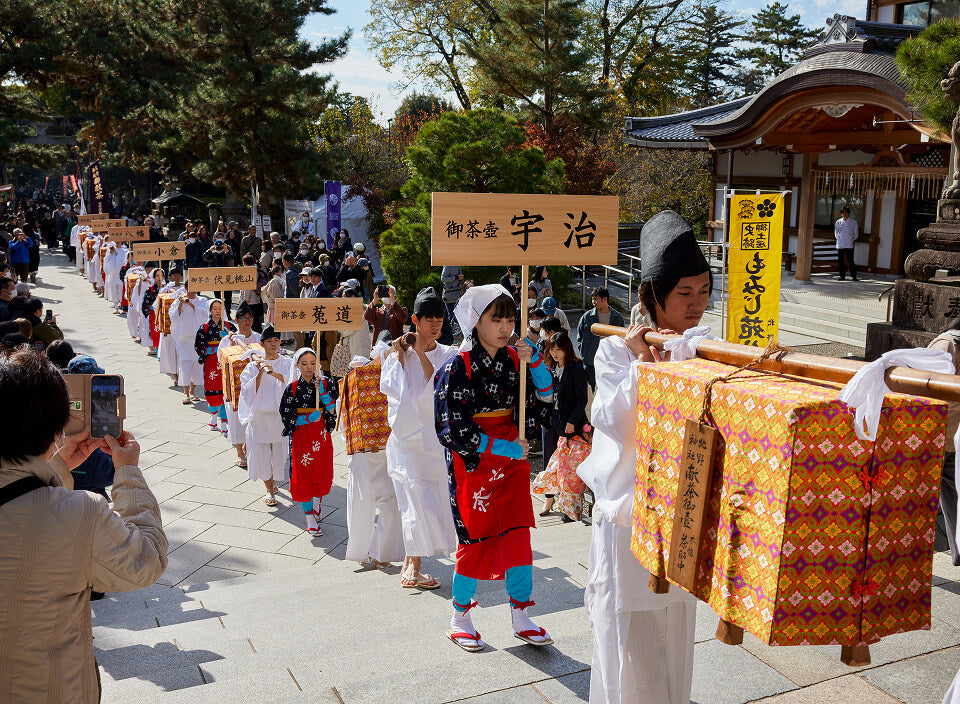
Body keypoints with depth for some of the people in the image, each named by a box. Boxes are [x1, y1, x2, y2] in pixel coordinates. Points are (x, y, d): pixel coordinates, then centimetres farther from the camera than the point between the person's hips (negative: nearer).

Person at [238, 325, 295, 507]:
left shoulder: (287, 363, 4)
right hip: (260, 415, 0)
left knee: (280, 451, 4)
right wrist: (260, 372, -16)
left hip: (281, 415, 0)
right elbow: (248, 390, -4)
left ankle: (273, 482, 31)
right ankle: (269, 490, 17)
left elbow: (291, 382, -14)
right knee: (262, 452, 1)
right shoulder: (253, 365, 4)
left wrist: (274, 373, -28)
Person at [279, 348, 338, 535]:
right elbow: (287, 417, -7)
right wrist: (309, 418, -21)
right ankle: (310, 517, 12)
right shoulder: (292, 388, -3)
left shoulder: (325, 384, 0)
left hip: (321, 437, 2)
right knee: (303, 477, 0)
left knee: (322, 474, 9)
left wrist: (322, 392, -21)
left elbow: (332, 410, -8)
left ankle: (316, 504, 39)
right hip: (300, 438, -1)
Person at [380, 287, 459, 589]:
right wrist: (401, 357, -11)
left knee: (418, 506, 7)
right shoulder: (397, 354, 0)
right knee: (420, 504, -6)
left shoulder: (448, 355, 5)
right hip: (408, 438, -3)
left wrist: (422, 355, -13)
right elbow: (393, 390, -14)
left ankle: (410, 566, 22)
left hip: (437, 437, 3)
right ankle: (413, 567, 10)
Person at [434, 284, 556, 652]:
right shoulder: (458, 367, -11)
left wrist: (535, 362, -11)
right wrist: (501, 447, -17)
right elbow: (453, 430, -15)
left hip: (512, 462, 4)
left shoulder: (514, 359, 3)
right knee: (474, 540, 4)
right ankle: (460, 618, 23)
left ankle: (520, 618, 18)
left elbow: (544, 400, 3)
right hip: (472, 465, -4)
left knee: (517, 536, 3)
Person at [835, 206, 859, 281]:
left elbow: (856, 233, 10)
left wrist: (852, 240, 5)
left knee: (850, 260, -7)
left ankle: (854, 276, -3)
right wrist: (839, 239, 8)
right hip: (840, 244, 3)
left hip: (849, 245, -2)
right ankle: (842, 276, 11)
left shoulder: (853, 222, 3)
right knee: (840, 261, 3)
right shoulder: (838, 222, 8)